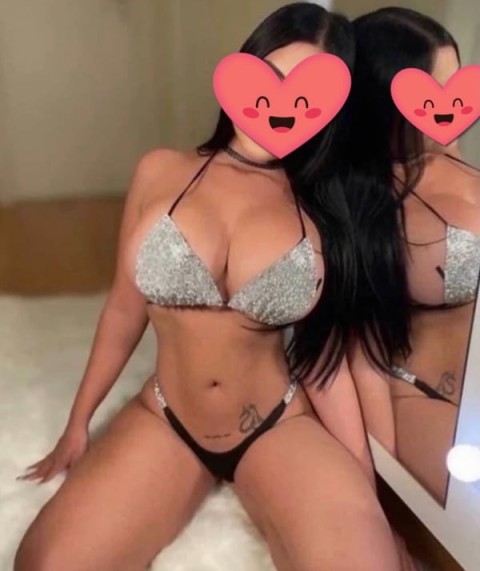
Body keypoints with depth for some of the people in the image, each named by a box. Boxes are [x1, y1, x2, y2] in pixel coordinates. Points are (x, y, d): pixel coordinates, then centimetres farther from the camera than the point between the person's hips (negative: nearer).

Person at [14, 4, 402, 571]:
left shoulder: (326, 213, -5)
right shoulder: (161, 173, -3)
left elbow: (325, 358, -1)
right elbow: (123, 311, 5)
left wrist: (364, 489, 1)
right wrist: (78, 424, 12)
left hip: (280, 426, -1)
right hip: (164, 420, 2)